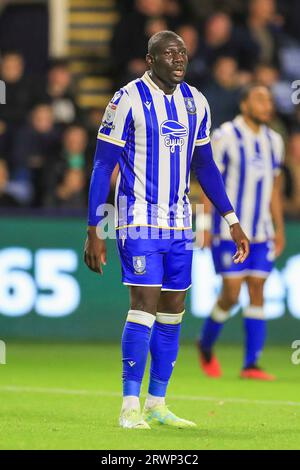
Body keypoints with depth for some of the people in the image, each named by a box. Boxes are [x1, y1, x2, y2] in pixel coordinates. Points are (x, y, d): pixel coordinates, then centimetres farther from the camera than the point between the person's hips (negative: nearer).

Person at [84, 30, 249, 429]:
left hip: (179, 223, 6)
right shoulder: (129, 100, -10)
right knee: (145, 305, -13)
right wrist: (94, 232, -10)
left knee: (173, 310, 7)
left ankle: (157, 403, 16)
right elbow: (103, 166, -7)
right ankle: (130, 407, -9)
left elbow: (204, 165, 19)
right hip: (139, 220, -6)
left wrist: (232, 221, 16)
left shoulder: (195, 102, 8)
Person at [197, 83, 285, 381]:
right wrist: (204, 224, -11)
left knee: (257, 292, -1)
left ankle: (251, 364, 0)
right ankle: (206, 346, 19)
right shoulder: (225, 137, -7)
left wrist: (279, 228, 15)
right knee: (231, 294, -6)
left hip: (261, 233, 5)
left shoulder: (273, 141, 11)